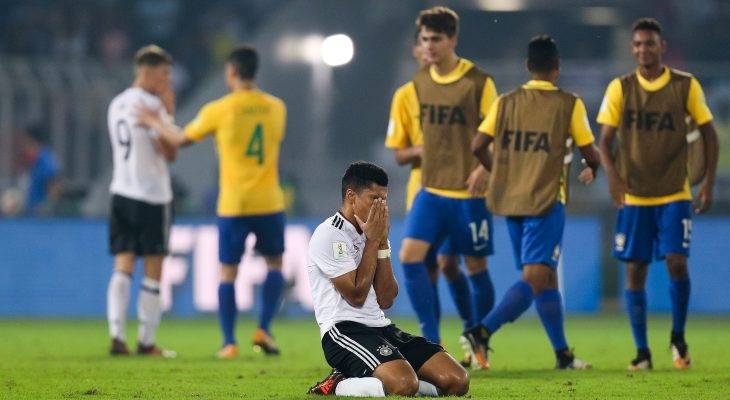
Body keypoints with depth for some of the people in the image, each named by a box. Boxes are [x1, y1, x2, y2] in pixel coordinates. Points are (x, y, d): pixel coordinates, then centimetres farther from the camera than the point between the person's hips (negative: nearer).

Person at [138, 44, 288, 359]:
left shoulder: (218, 110, -6)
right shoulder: (276, 108, 4)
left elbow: (181, 139, 7)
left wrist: (156, 123, 26)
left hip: (232, 206, -2)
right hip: (269, 203, 2)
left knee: (227, 273, 7)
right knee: (274, 265, 18)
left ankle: (229, 342, 3)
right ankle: (263, 330, 5)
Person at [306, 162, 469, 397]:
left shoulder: (371, 234, 20)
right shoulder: (329, 235, -5)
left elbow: (385, 300, 10)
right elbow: (356, 295, -10)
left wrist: (382, 243, 4)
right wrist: (372, 241, -3)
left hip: (381, 327, 9)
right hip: (344, 331, -9)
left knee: (457, 381, -8)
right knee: (405, 384, -35)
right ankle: (337, 386, -9)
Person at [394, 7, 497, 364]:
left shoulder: (479, 82, -8)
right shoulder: (416, 85, 7)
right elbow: (402, 145, 20)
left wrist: (484, 167, -20)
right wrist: (420, 151, 2)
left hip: (469, 193, -4)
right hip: (431, 188, 4)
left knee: (475, 267, 5)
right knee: (409, 256, -13)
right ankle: (431, 341, -7)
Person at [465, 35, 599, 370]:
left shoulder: (506, 103, 5)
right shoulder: (569, 104, -4)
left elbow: (478, 146, -1)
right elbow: (590, 154, -1)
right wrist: (591, 169, 23)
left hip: (510, 200, 5)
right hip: (545, 201, -5)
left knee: (547, 278, 16)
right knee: (534, 280, -9)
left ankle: (563, 354, 20)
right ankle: (482, 332, -28)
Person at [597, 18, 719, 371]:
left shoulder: (685, 86, -1)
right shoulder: (620, 89, 1)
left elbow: (709, 134, 5)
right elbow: (605, 140, 1)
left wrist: (709, 182, -4)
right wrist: (613, 176, -17)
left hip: (674, 195, -1)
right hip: (633, 196, 1)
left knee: (676, 262, -13)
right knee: (634, 269, 0)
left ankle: (678, 337, 10)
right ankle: (641, 351, 9)